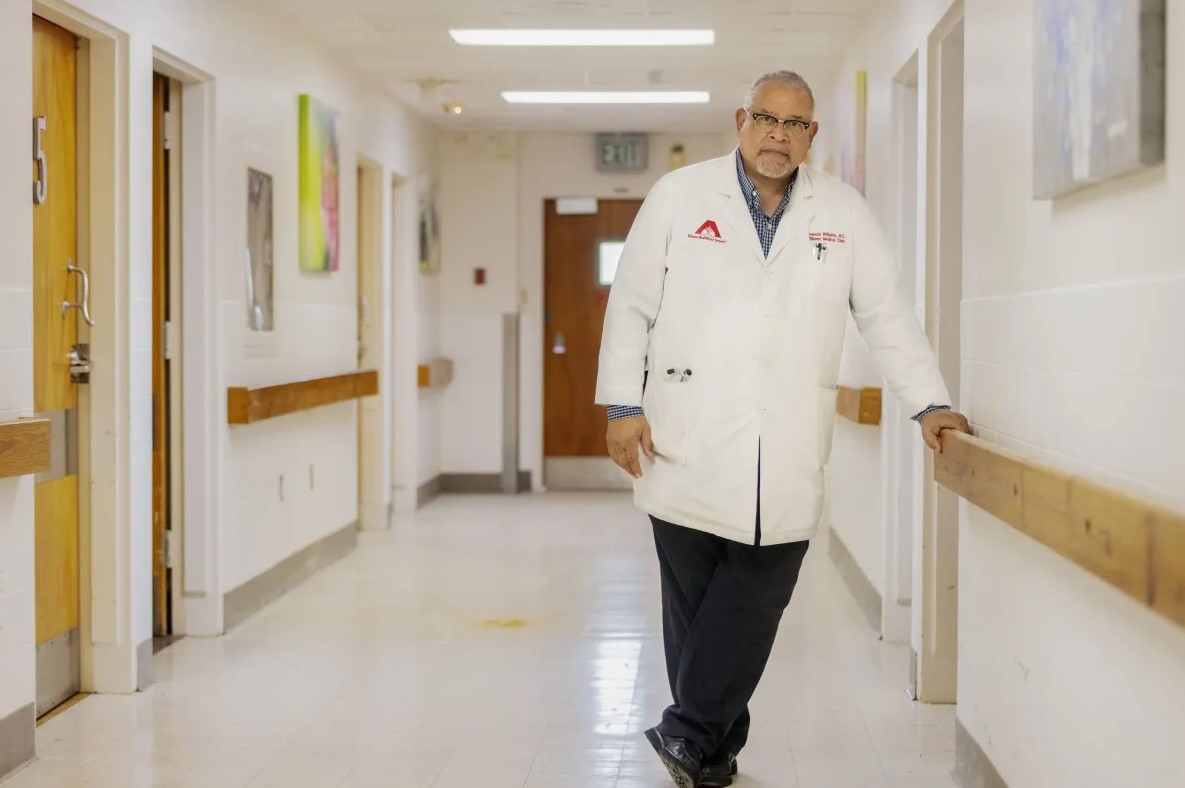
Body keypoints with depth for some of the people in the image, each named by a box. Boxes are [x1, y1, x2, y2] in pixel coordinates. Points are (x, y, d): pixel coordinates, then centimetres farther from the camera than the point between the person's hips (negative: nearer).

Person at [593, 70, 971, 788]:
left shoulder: (843, 212, 8)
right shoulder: (679, 195, 5)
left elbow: (887, 313, 10)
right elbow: (631, 305, 4)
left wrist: (930, 404, 4)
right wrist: (623, 406, -2)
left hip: (787, 454, 1)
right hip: (688, 441, -1)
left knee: (760, 591, -5)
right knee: (694, 596, 4)